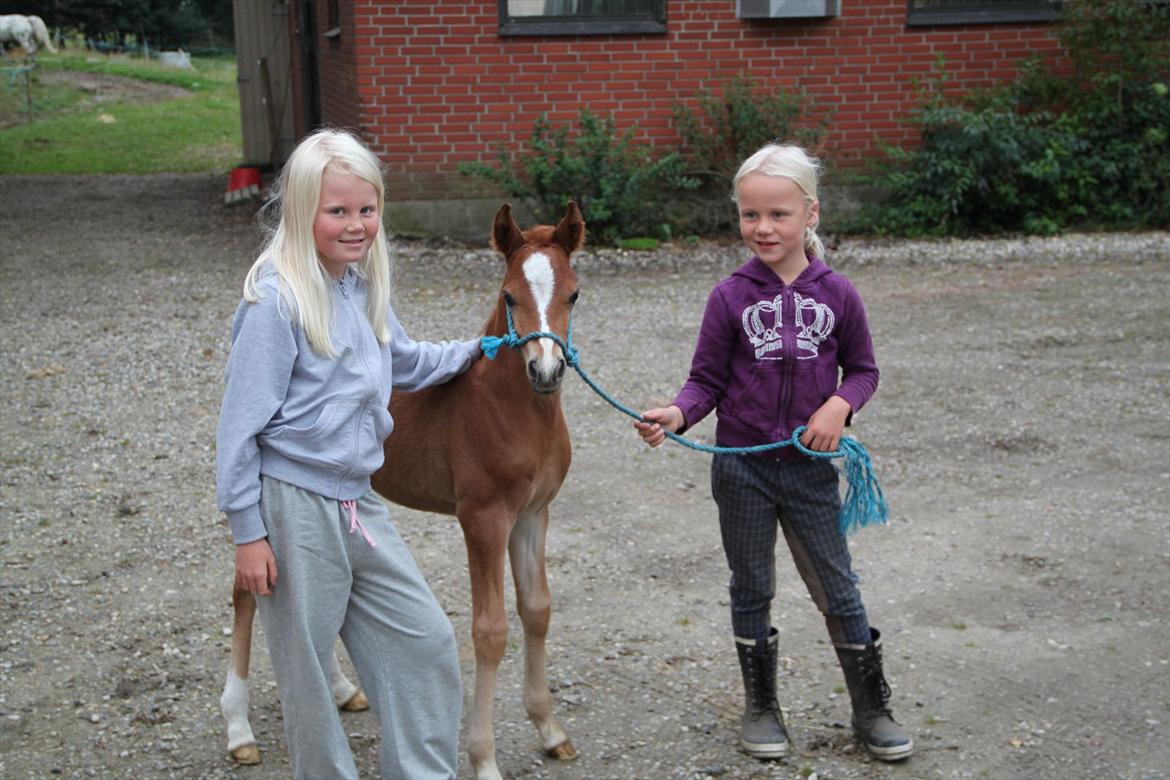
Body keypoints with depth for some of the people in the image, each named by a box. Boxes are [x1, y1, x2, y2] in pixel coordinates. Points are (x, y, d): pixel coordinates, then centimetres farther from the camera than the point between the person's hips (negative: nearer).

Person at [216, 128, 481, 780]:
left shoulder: (362, 287, 7)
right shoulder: (278, 300, -15)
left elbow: (403, 361, 30)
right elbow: (241, 424, -15)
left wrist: (474, 351, 27)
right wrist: (249, 533, -15)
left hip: (358, 502, 8)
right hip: (296, 505, -8)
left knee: (427, 639, 11)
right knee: (307, 669, 7)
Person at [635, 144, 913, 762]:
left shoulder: (836, 295, -5)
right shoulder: (731, 297, -7)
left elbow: (863, 369, 6)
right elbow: (707, 381, -4)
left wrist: (840, 404, -14)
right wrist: (677, 415, -24)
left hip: (810, 466, 0)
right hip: (742, 468, 0)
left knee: (837, 590, 9)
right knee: (751, 591, 14)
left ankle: (872, 709, 25)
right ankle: (760, 707, 30)